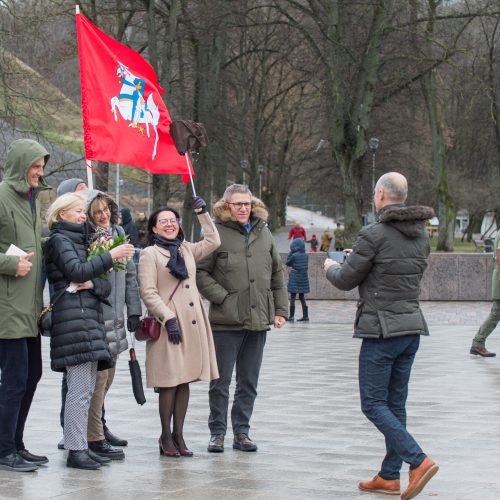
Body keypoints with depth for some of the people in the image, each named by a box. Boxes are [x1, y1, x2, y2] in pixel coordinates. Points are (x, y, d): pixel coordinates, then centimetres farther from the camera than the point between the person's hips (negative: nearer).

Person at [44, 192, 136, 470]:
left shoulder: (81, 240, 24)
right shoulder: (59, 240, 0)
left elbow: (106, 286, 16)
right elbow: (76, 270, -18)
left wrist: (92, 284, -7)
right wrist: (111, 256, -13)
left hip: (89, 317, 9)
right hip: (73, 318, -9)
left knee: (86, 389, 7)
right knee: (79, 388, -12)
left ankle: (82, 447, 10)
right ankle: (75, 450, -11)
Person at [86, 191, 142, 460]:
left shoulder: (118, 234, 12)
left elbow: (130, 274, 16)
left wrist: (134, 310, 14)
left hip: (115, 317, 7)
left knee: (107, 378, 15)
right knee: (98, 379, -6)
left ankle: (100, 425, 29)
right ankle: (95, 438, -1)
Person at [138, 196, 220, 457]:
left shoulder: (187, 249, 15)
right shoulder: (149, 254, -2)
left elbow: (213, 241, 21)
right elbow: (148, 292, -9)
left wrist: (202, 213, 15)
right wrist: (168, 318, -16)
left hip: (193, 323, 6)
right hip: (169, 324, -6)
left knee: (185, 381, 7)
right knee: (170, 382, -5)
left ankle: (178, 436, 13)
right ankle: (166, 437, 4)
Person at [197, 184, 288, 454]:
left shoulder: (263, 233, 9)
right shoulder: (218, 233, -7)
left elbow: (277, 273, 15)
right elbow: (200, 272, -6)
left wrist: (281, 310, 10)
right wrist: (221, 297, -14)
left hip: (258, 320, 5)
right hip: (226, 321, -5)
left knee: (249, 382, 11)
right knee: (221, 381, 4)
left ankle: (241, 432, 19)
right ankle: (217, 432, 15)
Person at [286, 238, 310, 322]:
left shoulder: (294, 255, -15)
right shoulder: (306, 255, 1)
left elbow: (288, 263, -1)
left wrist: (290, 252, 1)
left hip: (295, 278, -6)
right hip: (303, 278, 6)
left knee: (292, 297, -1)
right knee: (302, 297, 14)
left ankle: (291, 316, -4)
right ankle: (305, 316, 13)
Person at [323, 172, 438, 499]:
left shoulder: (374, 235, -15)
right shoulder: (421, 233, 7)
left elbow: (346, 280, -7)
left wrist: (331, 267, 16)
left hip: (382, 329, -7)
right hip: (412, 326, 7)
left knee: (374, 404, -1)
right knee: (395, 403, 13)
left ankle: (419, 461, -14)